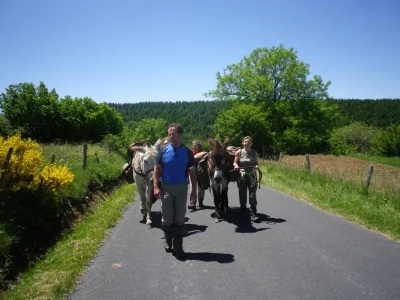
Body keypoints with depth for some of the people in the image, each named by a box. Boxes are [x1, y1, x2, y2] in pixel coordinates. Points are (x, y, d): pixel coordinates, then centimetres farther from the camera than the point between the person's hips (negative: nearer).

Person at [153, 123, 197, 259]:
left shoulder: (187, 152, -3)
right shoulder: (163, 150, -3)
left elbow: (192, 171, 3)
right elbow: (157, 169, -1)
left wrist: (194, 189, 0)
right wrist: (156, 187, -9)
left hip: (181, 188, 0)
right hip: (166, 187, 0)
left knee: (180, 218, 4)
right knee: (167, 218, 8)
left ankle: (178, 247, 11)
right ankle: (168, 242, 29)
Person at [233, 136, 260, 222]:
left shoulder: (254, 153, 2)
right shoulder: (239, 152, -2)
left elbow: (256, 163, 8)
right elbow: (235, 162, 3)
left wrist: (256, 166, -14)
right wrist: (236, 165, -18)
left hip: (251, 176, 0)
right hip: (242, 176, 0)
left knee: (252, 195, -4)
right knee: (242, 195, 11)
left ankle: (253, 214, 0)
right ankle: (243, 212, 29)